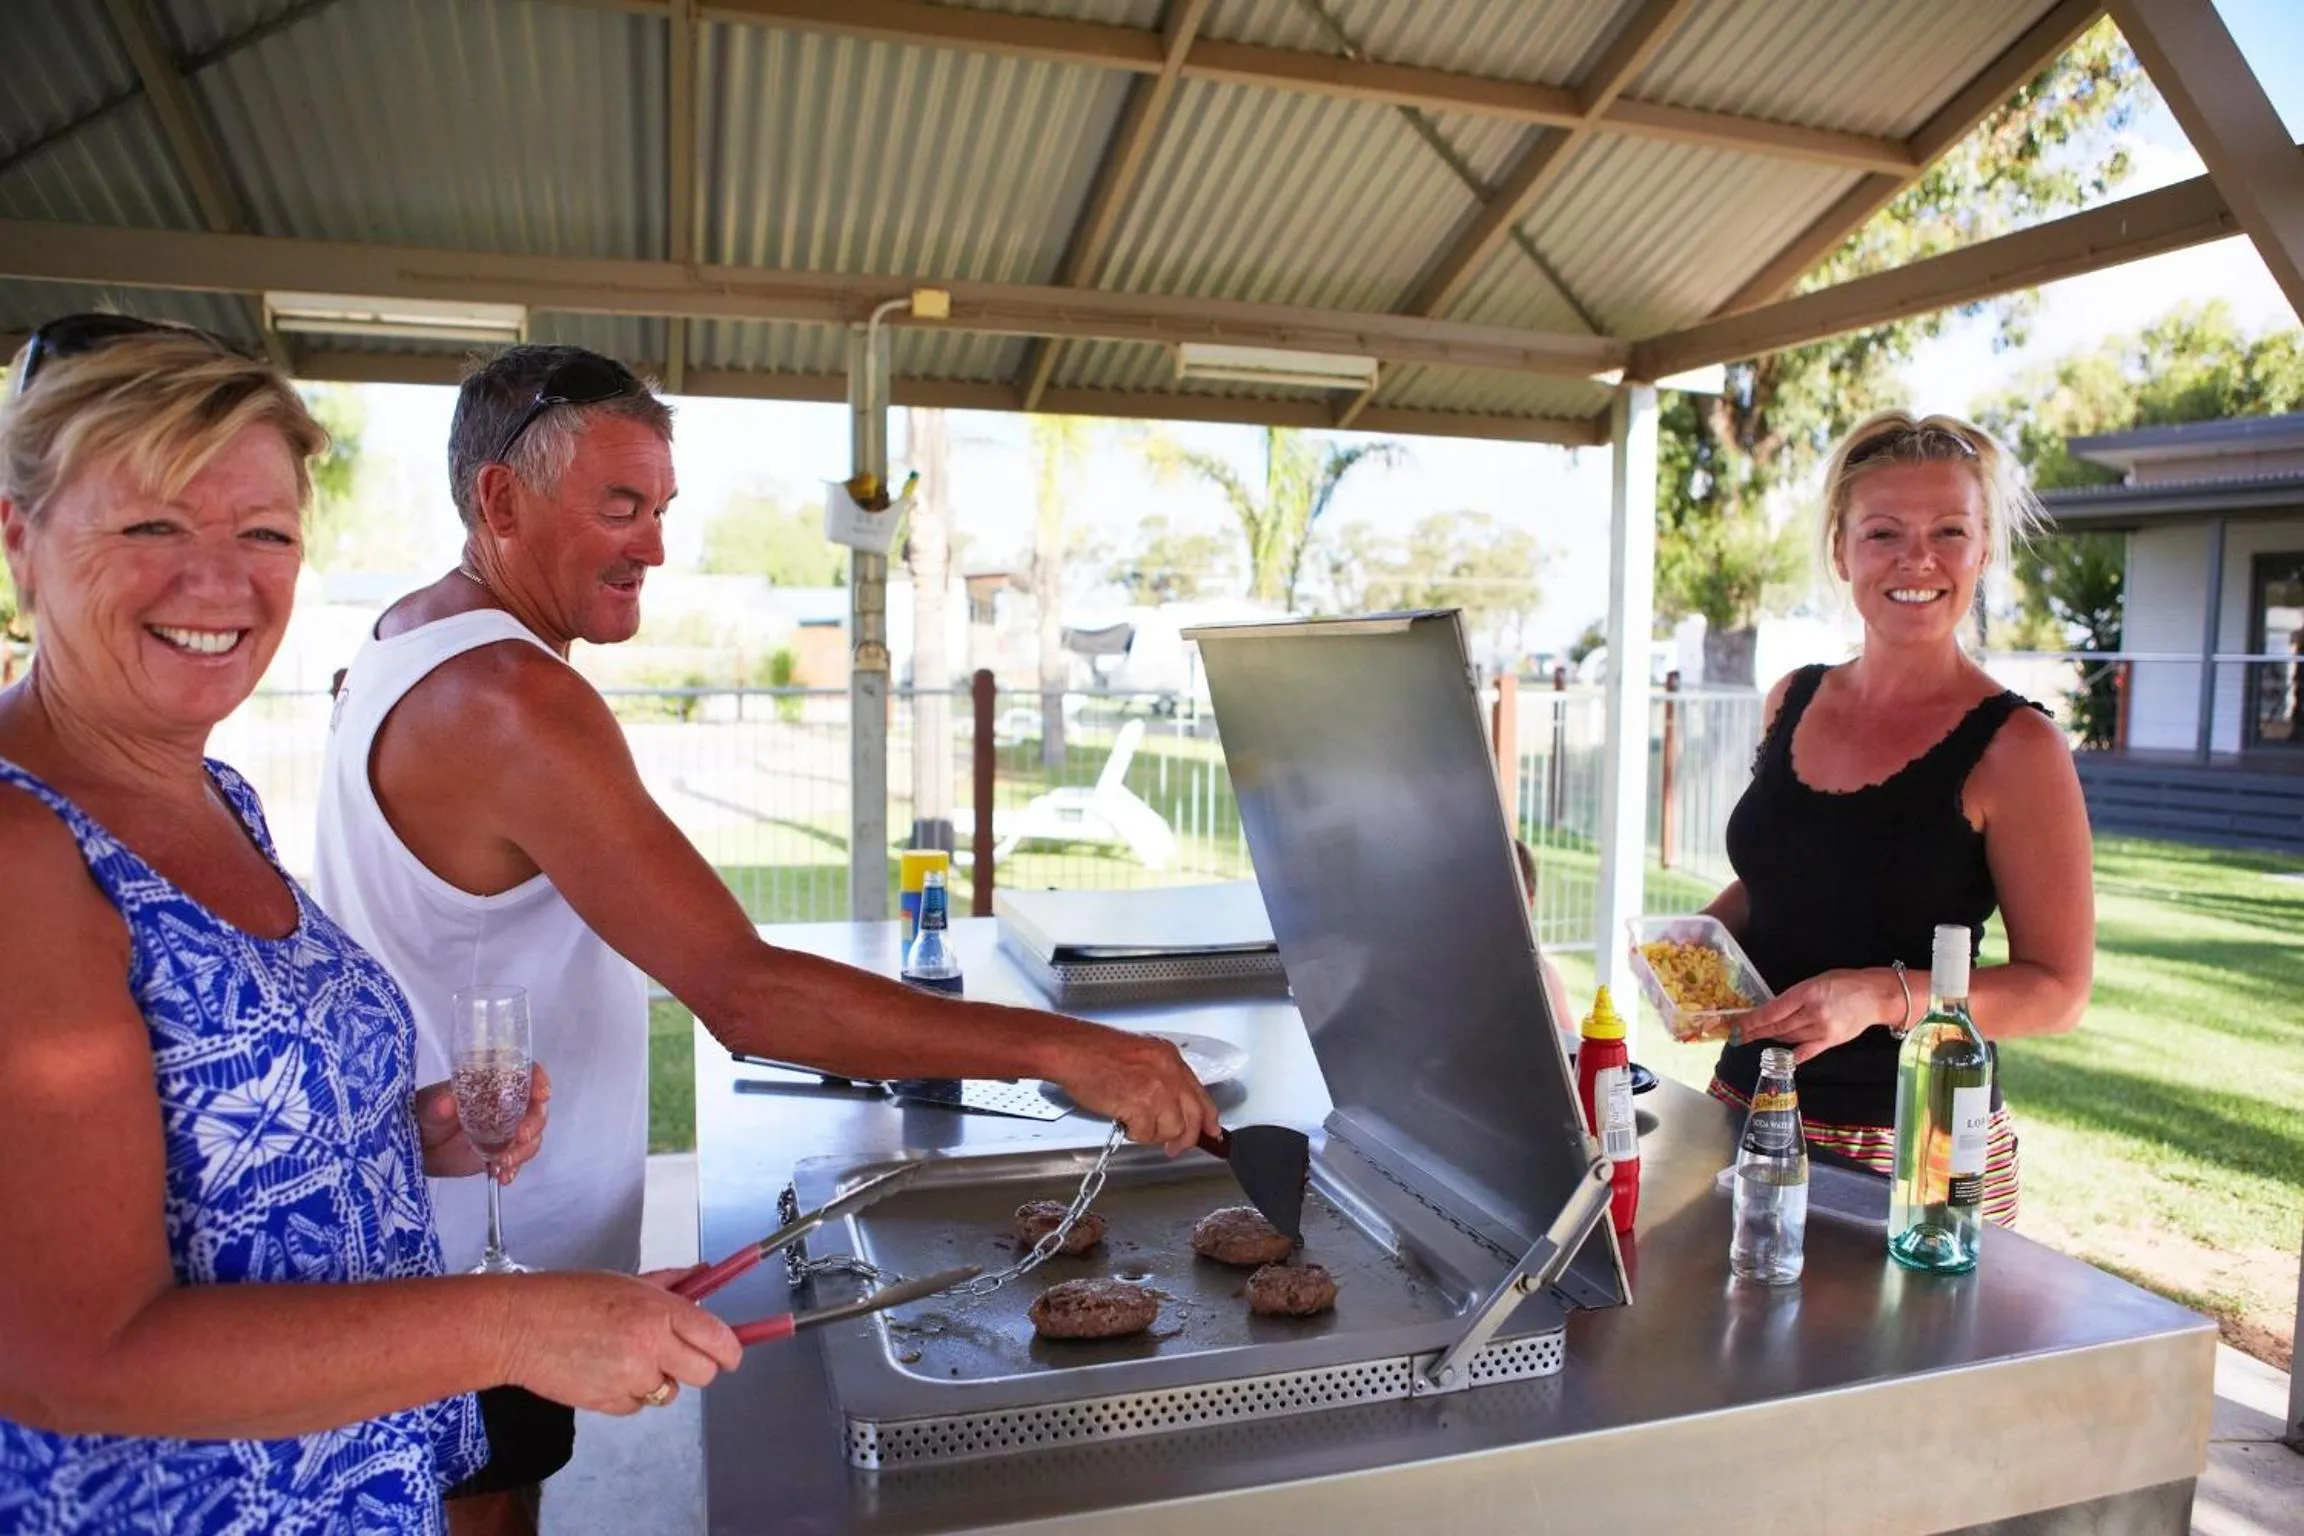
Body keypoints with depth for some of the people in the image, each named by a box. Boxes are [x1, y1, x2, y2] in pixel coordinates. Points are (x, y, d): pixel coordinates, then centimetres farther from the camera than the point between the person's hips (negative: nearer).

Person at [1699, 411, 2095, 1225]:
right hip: (1747, 1101, 5)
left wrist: (1884, 996, -25)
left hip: (1915, 1148, -5)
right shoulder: (1793, 701, 4)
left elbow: (2058, 989, -11)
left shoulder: (2014, 747, -12)